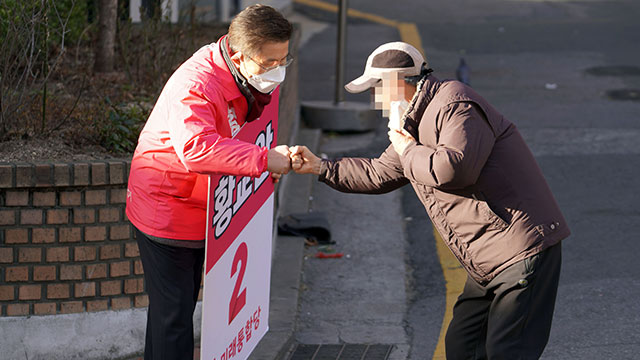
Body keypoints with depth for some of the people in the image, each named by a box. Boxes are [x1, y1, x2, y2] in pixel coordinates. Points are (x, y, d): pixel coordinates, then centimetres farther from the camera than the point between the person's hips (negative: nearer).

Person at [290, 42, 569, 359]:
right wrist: (320, 167, 24)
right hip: (488, 262, 11)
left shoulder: (454, 104, -14)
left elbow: (452, 168, -30)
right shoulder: (415, 122, 20)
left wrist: (408, 151, -11)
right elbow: (380, 174, 31)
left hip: (524, 248, -11)